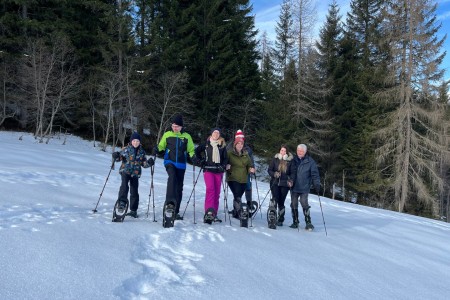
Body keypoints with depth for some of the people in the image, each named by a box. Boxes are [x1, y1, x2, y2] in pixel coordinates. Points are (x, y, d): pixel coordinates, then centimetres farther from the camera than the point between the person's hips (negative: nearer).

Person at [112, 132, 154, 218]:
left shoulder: (142, 152, 10)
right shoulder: (126, 149, 0)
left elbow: (144, 163, 14)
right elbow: (120, 157, 6)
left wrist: (149, 163, -5)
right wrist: (116, 156, -17)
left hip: (135, 173, 3)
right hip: (125, 171, -2)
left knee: (134, 192, 4)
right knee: (124, 185, -28)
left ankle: (133, 210, 12)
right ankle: (122, 202, -21)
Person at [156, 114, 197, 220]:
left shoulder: (186, 136, 6)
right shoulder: (167, 134, 6)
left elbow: (191, 150, 11)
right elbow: (161, 147, 12)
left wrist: (193, 157, -8)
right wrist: (157, 149, -10)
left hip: (181, 164, 2)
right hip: (169, 162, -2)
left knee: (179, 188, 5)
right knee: (172, 177, -33)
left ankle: (175, 211, 15)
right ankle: (169, 201, -42)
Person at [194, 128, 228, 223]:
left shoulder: (222, 145, 9)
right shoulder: (206, 144, 5)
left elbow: (225, 158, 12)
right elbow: (197, 151, 16)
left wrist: (223, 166, -4)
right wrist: (201, 160, 3)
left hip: (218, 171, 3)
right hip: (208, 170, -3)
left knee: (217, 192, 4)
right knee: (210, 189, -22)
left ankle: (214, 214, 12)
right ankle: (209, 212, -29)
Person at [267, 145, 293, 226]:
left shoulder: (290, 161, 2)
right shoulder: (275, 159, 2)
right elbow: (269, 170, 5)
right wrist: (274, 174, -14)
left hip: (284, 184, 0)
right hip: (275, 182, 0)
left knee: (281, 201, 5)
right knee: (275, 199, -16)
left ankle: (280, 220, 17)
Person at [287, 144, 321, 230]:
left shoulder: (310, 161, -2)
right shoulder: (294, 160, 7)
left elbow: (315, 174, -1)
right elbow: (290, 172, 13)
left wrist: (317, 184, -9)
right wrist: (290, 180, -1)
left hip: (304, 187, -4)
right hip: (294, 187, 4)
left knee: (304, 203, -11)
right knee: (294, 204, 7)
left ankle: (308, 222, -2)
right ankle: (295, 222, 18)